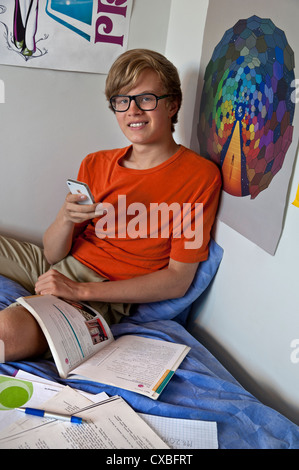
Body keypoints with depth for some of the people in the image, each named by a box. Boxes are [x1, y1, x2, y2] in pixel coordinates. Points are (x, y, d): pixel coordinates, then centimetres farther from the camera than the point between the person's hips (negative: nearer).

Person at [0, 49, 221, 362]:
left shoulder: (200, 175, -9)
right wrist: (66, 218, -19)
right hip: (54, 267, 6)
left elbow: (177, 281, -10)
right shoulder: (95, 165, 7)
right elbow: (53, 255, 6)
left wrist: (81, 290, -18)